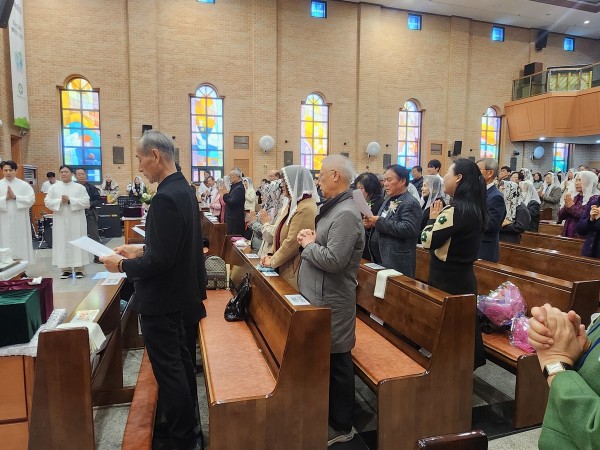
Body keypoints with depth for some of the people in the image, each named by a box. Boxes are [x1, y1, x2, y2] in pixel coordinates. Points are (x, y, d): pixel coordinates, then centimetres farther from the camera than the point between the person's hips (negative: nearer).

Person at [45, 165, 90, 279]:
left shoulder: (80, 187, 2)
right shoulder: (54, 187, 8)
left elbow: (86, 202, -7)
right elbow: (47, 202, 4)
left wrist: (70, 200, -15)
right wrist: (60, 201, -12)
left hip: (76, 221, -2)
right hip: (61, 220, 2)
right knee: (62, 243, 3)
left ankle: (79, 268, 5)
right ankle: (66, 269, 10)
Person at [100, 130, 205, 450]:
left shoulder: (166, 198, -25)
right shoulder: (183, 189, 5)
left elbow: (161, 260, -26)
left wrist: (122, 265, -12)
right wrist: (141, 249, 11)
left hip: (161, 298, -10)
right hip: (177, 291, 10)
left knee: (168, 369, 5)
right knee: (180, 360, 22)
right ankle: (189, 424, 41)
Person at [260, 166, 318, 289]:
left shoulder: (306, 209, -21)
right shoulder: (293, 204, 12)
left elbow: (292, 242, -22)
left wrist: (273, 261, -11)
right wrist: (271, 255, 4)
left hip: (294, 273, -9)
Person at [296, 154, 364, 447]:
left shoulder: (346, 214, -21)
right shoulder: (333, 208, 12)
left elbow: (333, 260, -29)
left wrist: (308, 245, -14)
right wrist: (311, 240, 0)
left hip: (332, 302, -10)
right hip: (320, 296, 10)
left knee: (336, 362, 6)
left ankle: (341, 426, 24)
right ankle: (328, 415, 39)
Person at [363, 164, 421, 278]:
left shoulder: (411, 203, -13)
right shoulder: (388, 200, 15)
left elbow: (409, 229, -26)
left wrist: (379, 222, -23)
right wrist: (371, 223, 1)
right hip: (379, 259, 9)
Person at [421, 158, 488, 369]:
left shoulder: (456, 209, -22)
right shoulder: (474, 207, 8)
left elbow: (428, 241, -20)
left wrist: (433, 218, -5)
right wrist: (440, 217, 7)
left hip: (448, 279, -9)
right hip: (463, 276, 9)